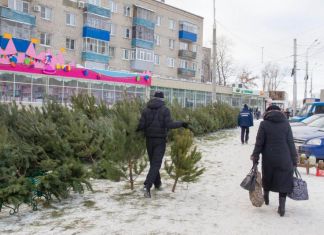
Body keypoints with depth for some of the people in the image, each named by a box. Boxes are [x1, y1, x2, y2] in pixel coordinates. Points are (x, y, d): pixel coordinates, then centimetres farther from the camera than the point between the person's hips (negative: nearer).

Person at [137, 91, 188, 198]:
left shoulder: (146, 110, 0)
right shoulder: (165, 110, -8)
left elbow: (141, 125, -7)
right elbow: (169, 124, -15)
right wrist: (181, 124, -2)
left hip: (149, 140, 4)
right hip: (160, 140, -3)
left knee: (153, 162, 19)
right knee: (156, 164, -4)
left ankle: (157, 183, 32)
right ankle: (147, 186, -18)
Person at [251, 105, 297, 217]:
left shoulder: (264, 124, -4)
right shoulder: (286, 124, 0)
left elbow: (259, 143, -5)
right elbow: (291, 143, 1)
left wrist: (255, 157, 3)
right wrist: (294, 160, 7)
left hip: (268, 159, 0)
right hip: (284, 160, 0)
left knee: (267, 178, 22)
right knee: (283, 181, 7)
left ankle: (266, 197, 43)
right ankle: (282, 207, 3)